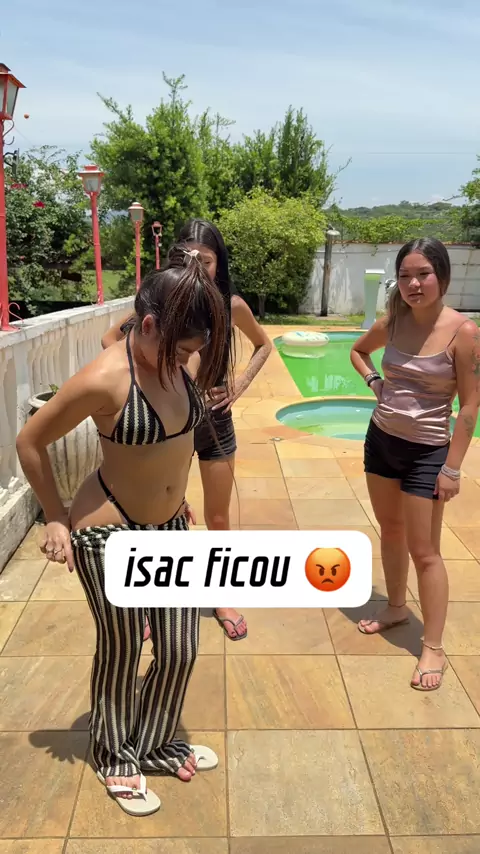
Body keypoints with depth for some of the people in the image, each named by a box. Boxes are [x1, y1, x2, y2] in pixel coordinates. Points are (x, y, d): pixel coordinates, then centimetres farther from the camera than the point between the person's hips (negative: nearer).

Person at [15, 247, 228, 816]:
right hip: (109, 535, -6)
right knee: (121, 651, 13)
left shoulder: (177, 362, -6)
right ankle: (115, 760, 41)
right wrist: (56, 518, -8)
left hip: (170, 526, 6)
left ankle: (156, 745, 43)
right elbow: (30, 442, -14)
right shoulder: (105, 380, -26)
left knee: (179, 649, 16)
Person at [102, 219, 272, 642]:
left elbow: (263, 345, 12)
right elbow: (112, 338, 0)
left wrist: (240, 386, 0)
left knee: (218, 519, 13)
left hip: (214, 419, 1)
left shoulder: (232, 304, -7)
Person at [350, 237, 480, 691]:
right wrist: (374, 381, 1)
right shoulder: (392, 322, -3)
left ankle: (433, 649, 16)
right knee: (390, 530, 19)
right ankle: (396, 607, 41)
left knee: (424, 550, 2)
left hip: (427, 450, -5)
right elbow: (358, 351, 19)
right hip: (381, 439, 5)